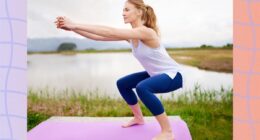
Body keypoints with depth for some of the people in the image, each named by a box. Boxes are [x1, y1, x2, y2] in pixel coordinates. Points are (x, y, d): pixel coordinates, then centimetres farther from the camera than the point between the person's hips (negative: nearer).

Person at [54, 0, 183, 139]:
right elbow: (99, 37, -8)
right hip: (156, 74, 9)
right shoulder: (130, 35, -2)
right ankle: (138, 118, 29)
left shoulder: (145, 32, -28)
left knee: (142, 87, -36)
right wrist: (72, 28, -17)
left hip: (172, 75, -9)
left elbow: (111, 32, -36)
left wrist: (75, 25, -36)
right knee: (122, 83, 13)